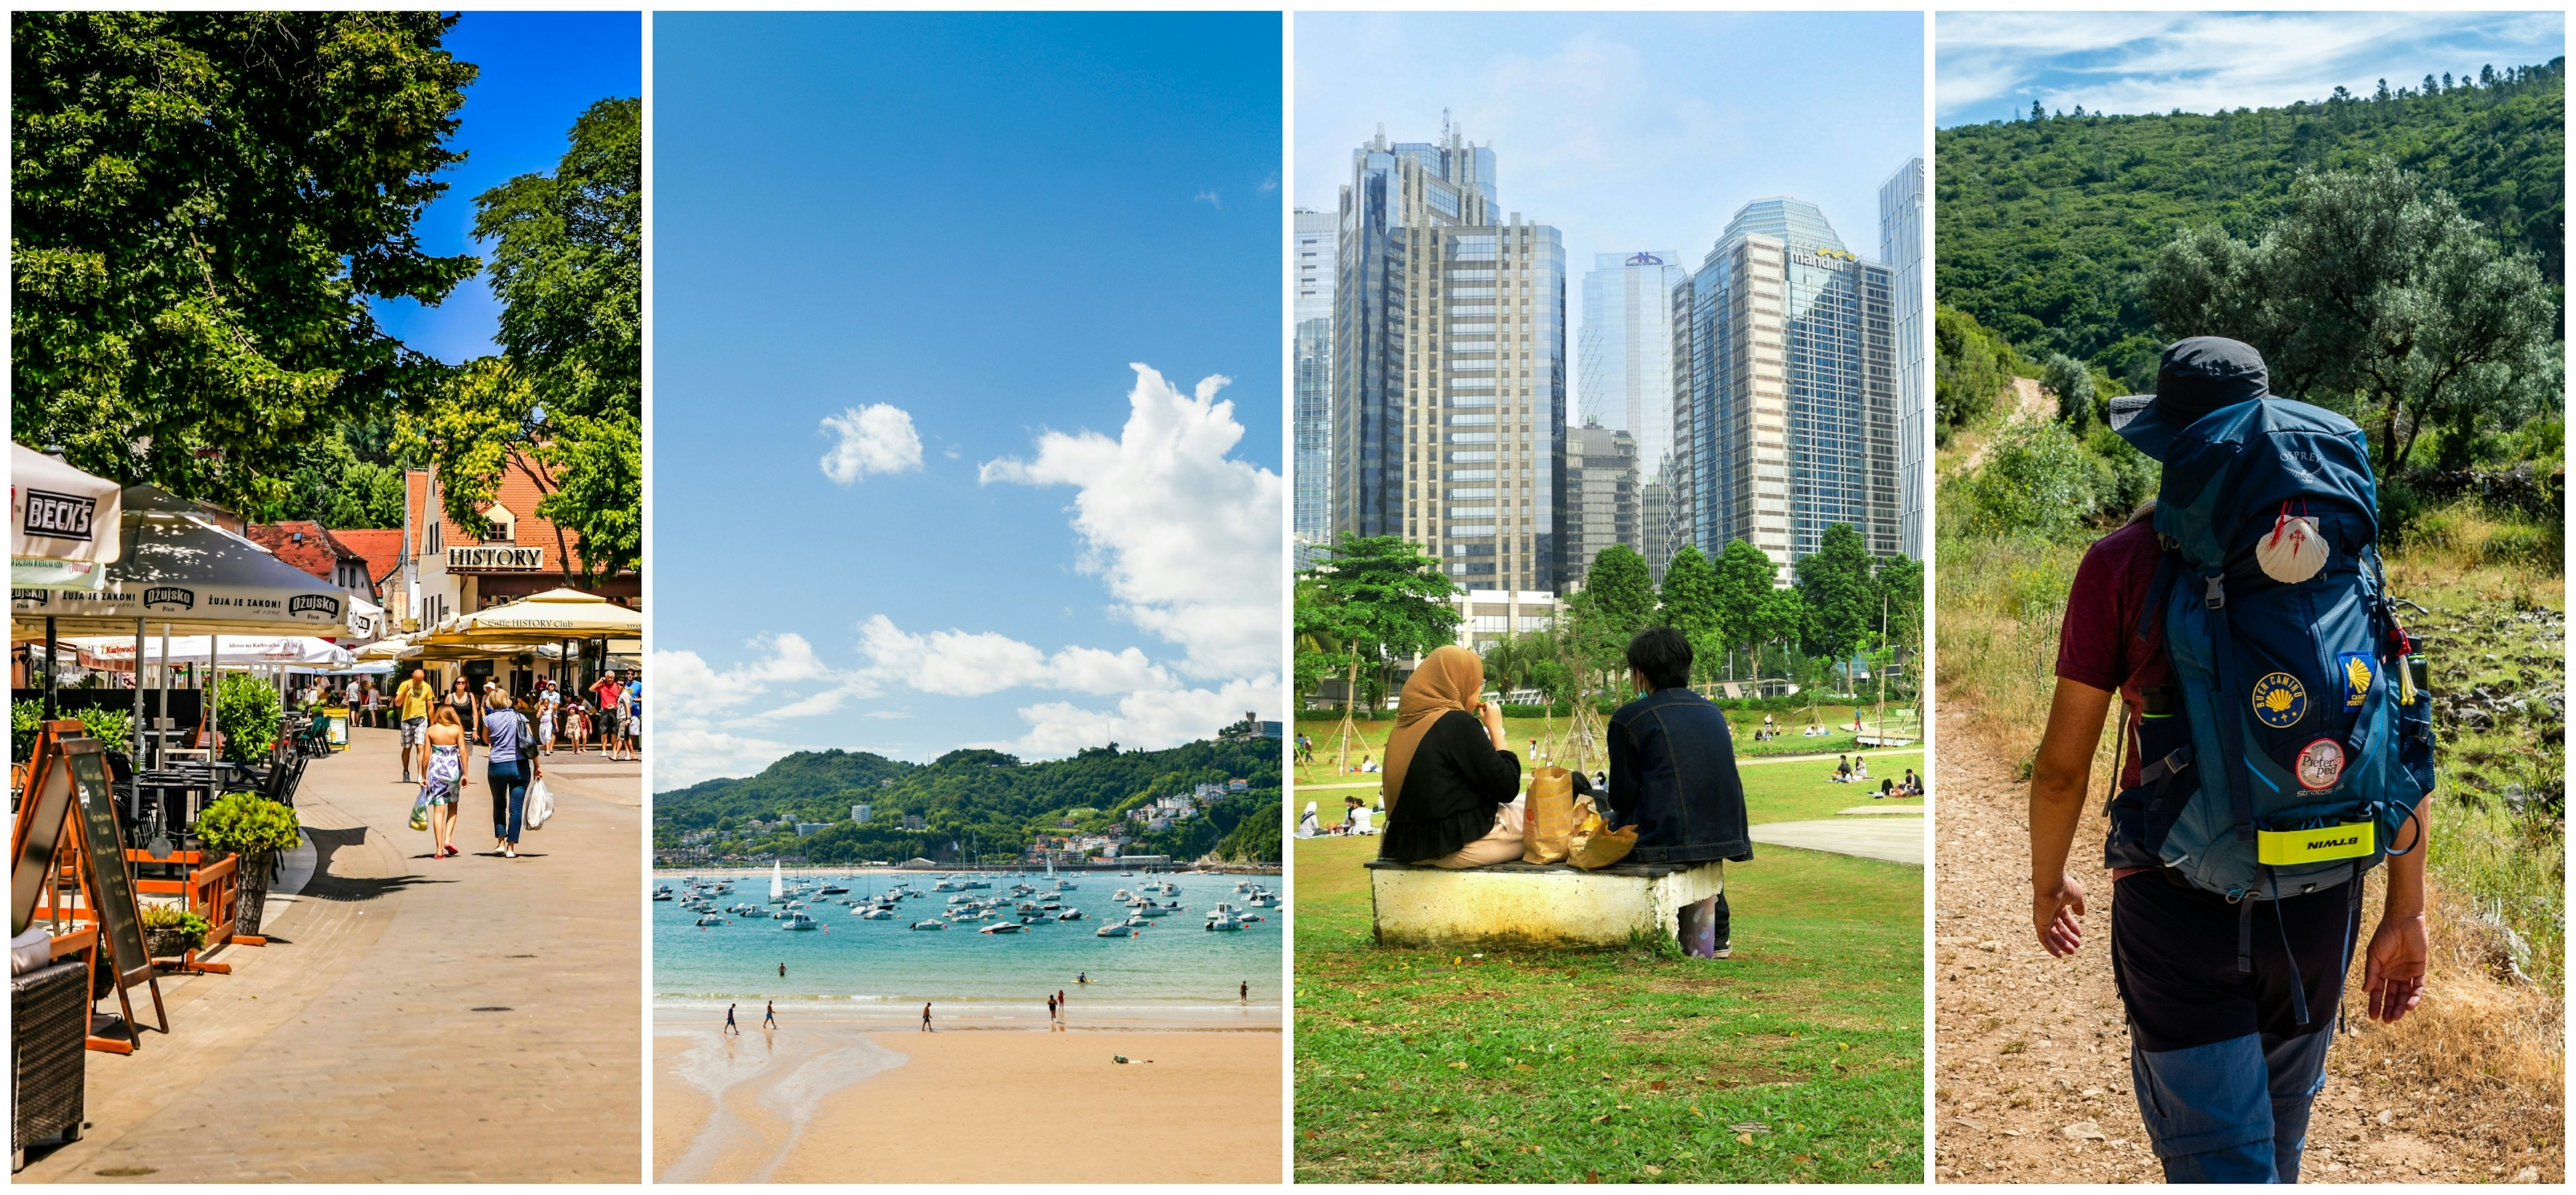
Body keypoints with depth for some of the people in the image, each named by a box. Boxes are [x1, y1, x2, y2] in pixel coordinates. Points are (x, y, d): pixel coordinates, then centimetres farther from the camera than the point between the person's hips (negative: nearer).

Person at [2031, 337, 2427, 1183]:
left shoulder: (2122, 562, -10)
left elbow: (2063, 763, -8)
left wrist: (2047, 883, 9)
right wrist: (2406, 912, 5)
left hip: (2176, 902, -4)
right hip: (2317, 896, 4)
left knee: (2218, 1163, 1)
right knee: (2279, 1137, 26)